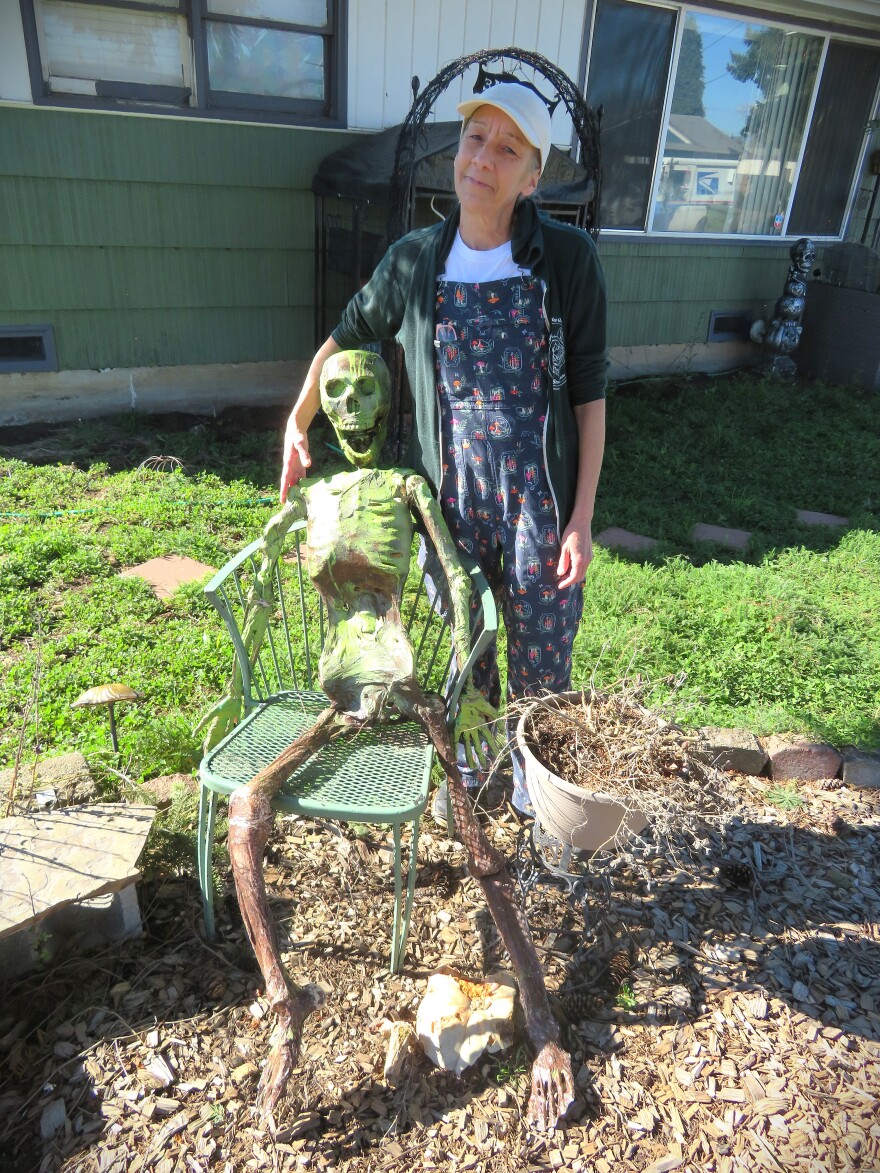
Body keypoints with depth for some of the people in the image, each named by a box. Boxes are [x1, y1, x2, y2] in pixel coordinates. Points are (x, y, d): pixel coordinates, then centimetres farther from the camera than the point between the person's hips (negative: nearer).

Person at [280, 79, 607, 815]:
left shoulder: (568, 258, -9)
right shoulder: (413, 262, -2)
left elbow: (589, 394, -6)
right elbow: (346, 338, 15)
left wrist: (582, 518, -9)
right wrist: (297, 424, 19)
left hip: (540, 501, -1)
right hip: (451, 501, 2)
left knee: (542, 653, 12)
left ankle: (531, 762, 43)